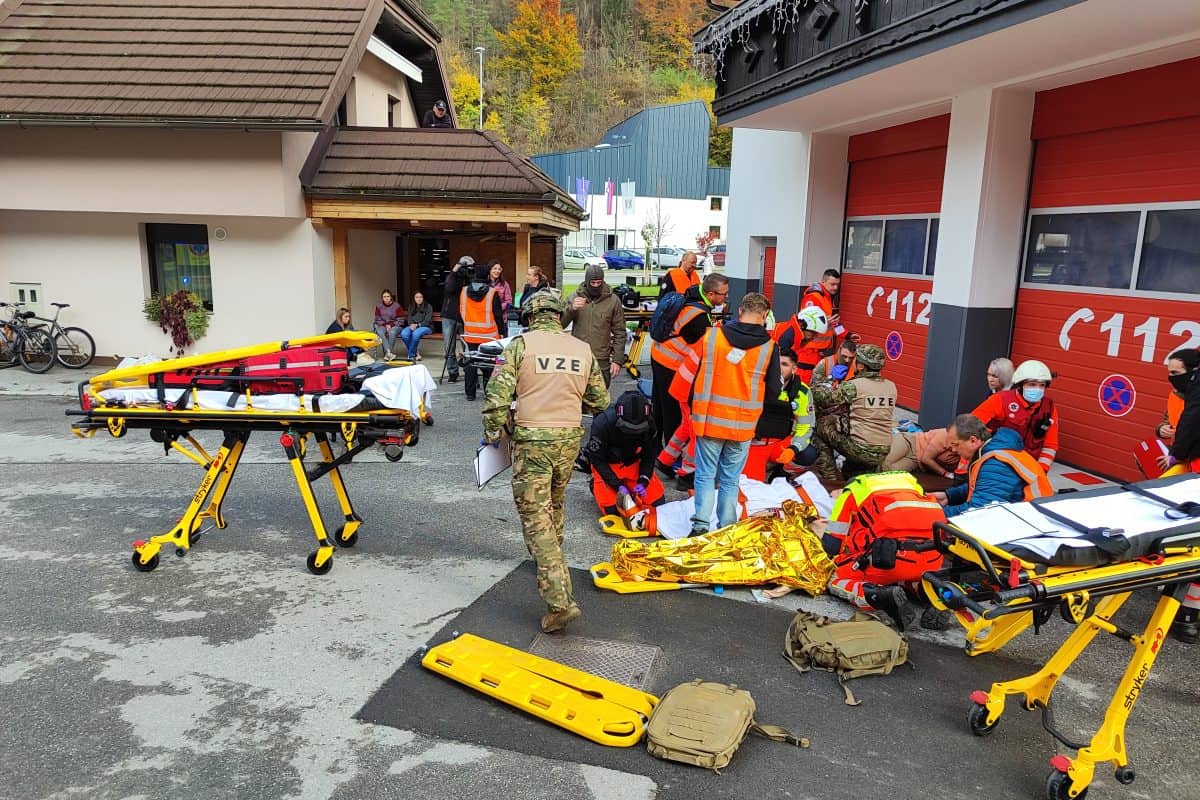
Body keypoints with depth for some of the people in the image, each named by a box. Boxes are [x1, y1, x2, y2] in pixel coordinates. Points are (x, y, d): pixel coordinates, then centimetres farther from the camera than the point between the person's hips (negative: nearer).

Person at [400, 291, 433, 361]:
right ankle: (416, 353, -17)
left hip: (425, 327, -4)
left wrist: (417, 325, -19)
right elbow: (409, 319, 13)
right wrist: (411, 325, -12)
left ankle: (411, 354, -20)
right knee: (403, 334, -30)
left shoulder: (428, 307, 1)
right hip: (413, 326, 4)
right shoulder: (411, 307, 16)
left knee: (415, 334, -38)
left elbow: (427, 321, -6)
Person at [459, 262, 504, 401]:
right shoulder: (492, 292, -10)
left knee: (470, 363, 9)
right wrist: (500, 332, 4)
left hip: (470, 334, 3)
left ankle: (470, 393, 10)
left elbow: (460, 312, 11)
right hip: (489, 335, -3)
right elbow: (498, 314, -6)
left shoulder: (464, 291, 2)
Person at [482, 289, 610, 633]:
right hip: (569, 439, 5)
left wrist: (492, 432, 5)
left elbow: (497, 394, -11)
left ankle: (560, 601, -10)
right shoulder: (583, 350, 7)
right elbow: (600, 401, 13)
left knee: (535, 517, -2)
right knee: (555, 506, 26)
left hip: (532, 440, -4)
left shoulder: (521, 344, -4)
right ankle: (552, 561, 47)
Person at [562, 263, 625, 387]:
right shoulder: (575, 297, 3)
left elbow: (619, 333, 3)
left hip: (602, 361, -1)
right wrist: (571, 308, -21)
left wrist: (617, 360, -2)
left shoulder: (613, 301, 2)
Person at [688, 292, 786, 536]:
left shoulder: (712, 336, -5)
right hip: (743, 425, 0)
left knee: (706, 475, 11)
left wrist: (695, 409, 16)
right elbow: (773, 392, -3)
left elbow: (697, 377, 3)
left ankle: (700, 525, 7)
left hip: (709, 420, 0)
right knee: (730, 480, 12)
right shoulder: (769, 347, -8)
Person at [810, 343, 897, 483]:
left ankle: (830, 480, 13)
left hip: (860, 451, -7)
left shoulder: (853, 386, -12)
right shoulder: (891, 387, 6)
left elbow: (823, 398, -3)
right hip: (883, 455, 7)